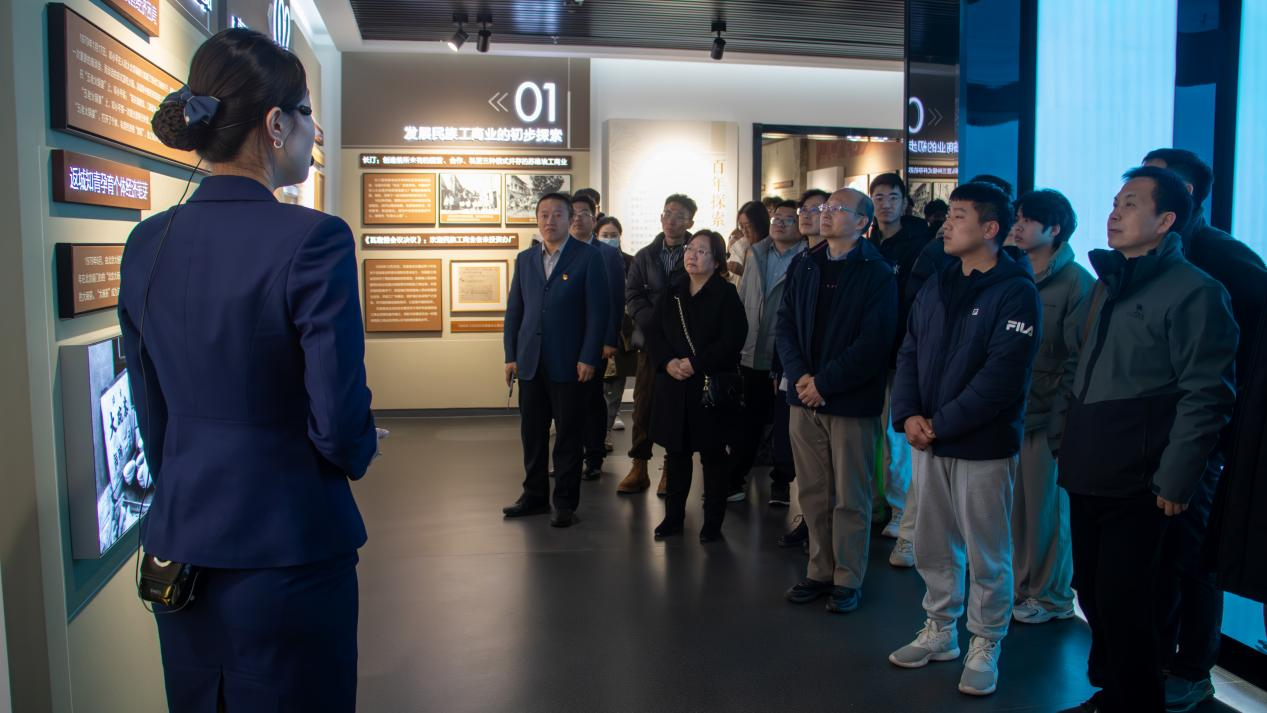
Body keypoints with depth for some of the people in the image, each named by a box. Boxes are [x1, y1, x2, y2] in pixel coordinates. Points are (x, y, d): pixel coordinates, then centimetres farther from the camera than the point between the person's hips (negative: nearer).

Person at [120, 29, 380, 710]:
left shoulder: (146, 244, 0)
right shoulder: (315, 240, -19)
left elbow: (151, 413, 9)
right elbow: (340, 422, -17)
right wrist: (360, 451, 5)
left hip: (178, 543, 6)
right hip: (286, 548, -6)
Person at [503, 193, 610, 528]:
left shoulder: (589, 257, -3)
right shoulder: (525, 259, 12)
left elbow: (598, 310, -7)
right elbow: (514, 310, 13)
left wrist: (588, 358, -12)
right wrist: (510, 356, 6)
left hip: (570, 363, -4)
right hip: (530, 362, 4)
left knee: (569, 436, 5)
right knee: (532, 434, 11)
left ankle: (566, 503, 16)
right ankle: (535, 496, 25)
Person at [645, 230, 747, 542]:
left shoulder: (726, 295, -5)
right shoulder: (671, 294, 10)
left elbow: (732, 341, -14)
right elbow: (654, 332, 6)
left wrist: (694, 363, -18)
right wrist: (669, 362, -11)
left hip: (711, 386, -4)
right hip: (673, 386, 5)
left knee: (712, 455, 5)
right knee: (676, 452, 12)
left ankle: (713, 522, 16)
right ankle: (673, 516, 24)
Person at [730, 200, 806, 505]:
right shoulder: (757, 255, 12)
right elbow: (740, 301, 13)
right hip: (751, 356, 5)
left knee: (784, 423, 8)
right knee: (745, 423, 13)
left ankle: (781, 482, 22)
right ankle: (734, 478, 24)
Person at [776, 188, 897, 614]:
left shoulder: (878, 274, -7)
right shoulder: (804, 267, 10)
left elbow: (873, 343, -14)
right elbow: (785, 325, 8)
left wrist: (824, 382, -16)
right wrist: (799, 376, -8)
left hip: (852, 402, -5)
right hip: (805, 398, 5)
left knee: (850, 498, 6)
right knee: (813, 494, 12)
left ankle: (848, 580, 19)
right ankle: (819, 572, 25)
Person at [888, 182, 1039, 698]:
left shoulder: (1015, 292, -10)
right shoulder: (935, 287, 11)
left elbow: (1002, 374, -18)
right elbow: (909, 354, 9)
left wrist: (942, 423, -18)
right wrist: (908, 415, -7)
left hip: (983, 444, -6)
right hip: (929, 441, 6)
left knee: (986, 555, 6)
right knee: (933, 546, 15)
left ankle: (985, 647, 22)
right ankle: (940, 632, 32)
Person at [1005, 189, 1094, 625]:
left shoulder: (1075, 282, -8)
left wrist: (1056, 403, -13)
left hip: (1048, 414, -5)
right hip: (1011, 408, 5)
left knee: (1047, 504, 5)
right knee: (1015, 503, 10)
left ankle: (1051, 595, 21)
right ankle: (1021, 586, 26)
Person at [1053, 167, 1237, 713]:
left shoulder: (1194, 292, -10)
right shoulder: (1107, 285, 14)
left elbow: (1206, 395, -13)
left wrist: (1174, 482, -15)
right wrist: (1064, 437, 14)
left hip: (1137, 488, -7)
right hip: (1086, 479, 7)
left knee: (1123, 607, 0)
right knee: (1092, 596, 16)